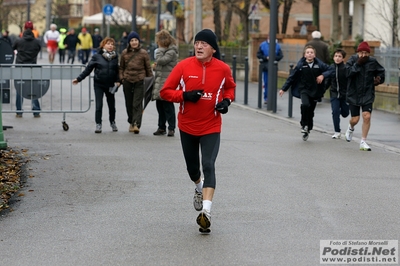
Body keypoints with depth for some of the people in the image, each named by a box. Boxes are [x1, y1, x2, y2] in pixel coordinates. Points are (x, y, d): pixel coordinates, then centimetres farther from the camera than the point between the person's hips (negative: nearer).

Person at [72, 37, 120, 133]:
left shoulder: (115, 57, 3)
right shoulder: (97, 56, -5)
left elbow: (117, 70, 10)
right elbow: (88, 69, -2)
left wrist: (117, 80, -4)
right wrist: (79, 79, -3)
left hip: (110, 85, 2)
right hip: (99, 84, -2)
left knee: (112, 106, 10)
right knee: (99, 106, -5)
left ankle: (112, 122, 30)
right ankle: (98, 124, 3)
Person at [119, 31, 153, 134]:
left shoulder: (143, 53, -1)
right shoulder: (124, 53, 6)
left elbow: (148, 68, 4)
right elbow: (121, 67, 15)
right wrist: (121, 77, 4)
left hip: (140, 81, -3)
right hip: (127, 81, 3)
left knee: (137, 104, -11)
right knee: (129, 103, 11)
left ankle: (136, 124, -18)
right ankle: (131, 122, 27)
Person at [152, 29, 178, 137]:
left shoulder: (171, 52, -10)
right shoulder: (164, 50, 18)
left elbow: (161, 60, -21)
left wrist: (160, 49, -9)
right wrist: (156, 65, 8)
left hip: (167, 83, -9)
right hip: (159, 82, 9)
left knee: (168, 106, -5)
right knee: (160, 106, 11)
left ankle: (171, 128, 0)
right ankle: (161, 127, 18)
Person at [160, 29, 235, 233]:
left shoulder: (223, 69, -6)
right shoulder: (183, 66, -9)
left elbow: (230, 87, 15)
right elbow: (165, 92, -6)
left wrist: (226, 100, -6)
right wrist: (185, 95, -24)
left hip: (211, 127, -2)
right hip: (187, 126, 2)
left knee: (208, 166, -17)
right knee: (192, 167, 16)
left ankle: (206, 211, -23)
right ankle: (199, 187, 51)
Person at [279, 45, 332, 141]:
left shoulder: (319, 64, -2)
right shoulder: (301, 65, -3)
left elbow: (330, 70, 3)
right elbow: (292, 77, 3)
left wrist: (323, 75, -17)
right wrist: (284, 89, 4)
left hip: (315, 91, 2)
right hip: (304, 90, -2)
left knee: (310, 112, 7)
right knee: (305, 105, -28)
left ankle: (307, 130, 25)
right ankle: (304, 125, -10)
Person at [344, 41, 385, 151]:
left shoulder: (373, 62, -1)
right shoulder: (353, 60, -7)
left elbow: (381, 71, 18)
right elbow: (348, 72, -23)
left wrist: (379, 79, 2)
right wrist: (358, 64, -27)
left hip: (368, 95, 1)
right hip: (354, 94, -1)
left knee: (367, 117, -11)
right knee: (355, 119, 1)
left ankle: (363, 142, 0)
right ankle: (351, 128, 40)